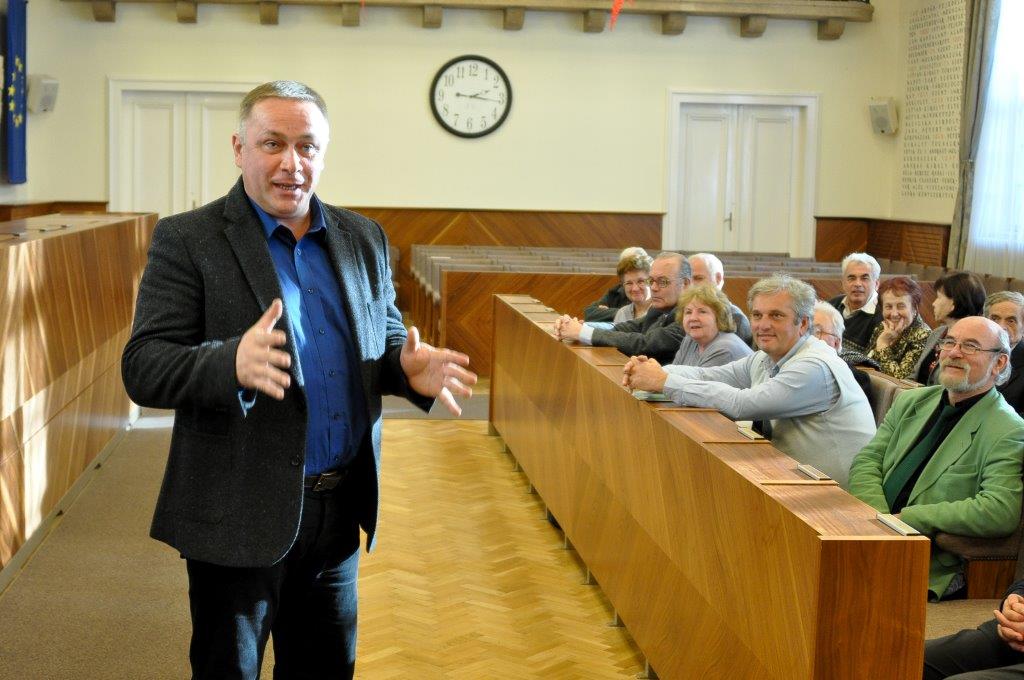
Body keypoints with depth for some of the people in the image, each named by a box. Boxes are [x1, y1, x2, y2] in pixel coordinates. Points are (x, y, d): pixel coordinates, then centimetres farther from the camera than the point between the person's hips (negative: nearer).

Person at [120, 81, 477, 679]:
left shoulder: (363, 238, 8)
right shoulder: (187, 240, -7)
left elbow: (386, 338, 16)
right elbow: (142, 367, -13)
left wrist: (409, 369, -9)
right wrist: (232, 364, -34)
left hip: (341, 510, 5)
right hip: (240, 516, -5)